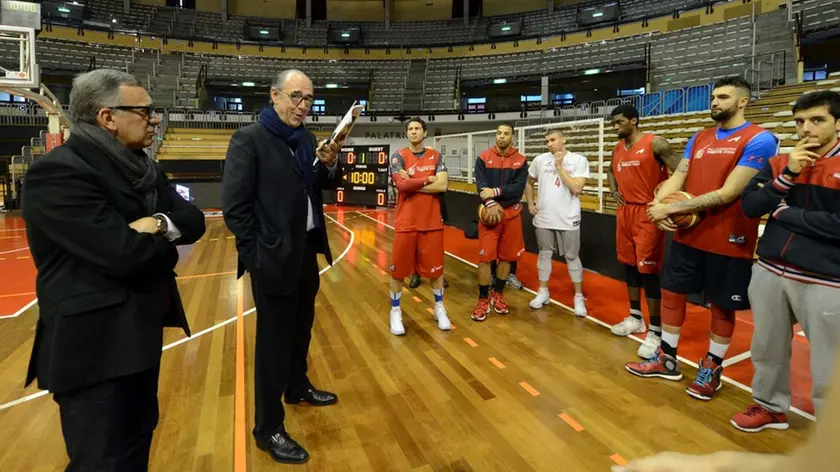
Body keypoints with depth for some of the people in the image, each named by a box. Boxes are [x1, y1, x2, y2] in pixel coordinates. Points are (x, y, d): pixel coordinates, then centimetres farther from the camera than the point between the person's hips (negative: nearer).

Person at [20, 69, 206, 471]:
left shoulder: (140, 166, 8)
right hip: (93, 343, -9)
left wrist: (161, 223, -20)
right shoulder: (58, 172, -20)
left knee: (138, 439, 24)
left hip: (140, 331, 9)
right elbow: (125, 253, -28)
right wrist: (165, 240, -8)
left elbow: (193, 220, 1)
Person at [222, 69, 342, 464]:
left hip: (306, 252, 7)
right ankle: (268, 429, 19)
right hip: (273, 258, -6)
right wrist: (258, 253, -15)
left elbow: (326, 186, 12)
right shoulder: (248, 139, -11)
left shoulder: (305, 138, 8)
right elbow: (234, 206, -14)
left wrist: (330, 165, -9)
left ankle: (297, 388, 44)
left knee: (301, 329, 21)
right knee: (273, 339, 4)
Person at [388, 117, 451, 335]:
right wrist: (427, 180, -9)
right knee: (398, 269, 5)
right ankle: (395, 311, 20)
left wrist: (413, 183, -12)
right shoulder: (399, 156, -1)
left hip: (432, 222, 2)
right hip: (406, 223, -1)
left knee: (436, 268, 10)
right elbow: (401, 185, -17)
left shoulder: (436, 156, 5)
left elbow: (442, 185, -9)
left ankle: (439, 308, 28)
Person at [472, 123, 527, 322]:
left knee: (507, 256, 8)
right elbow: (480, 185, -10)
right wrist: (490, 204, -26)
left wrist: (496, 191, -21)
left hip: (512, 214, 2)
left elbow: (519, 187, -8)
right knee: (485, 256, -5)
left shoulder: (521, 161, 4)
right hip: (489, 213, -2)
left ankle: (498, 295, 25)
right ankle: (483, 300, 5)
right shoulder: (483, 158, 1)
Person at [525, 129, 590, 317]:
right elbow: (529, 182, 17)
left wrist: (559, 166, -16)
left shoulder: (579, 160, -8)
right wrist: (530, 203, 8)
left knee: (572, 257, 6)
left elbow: (577, 188, -19)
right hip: (543, 218, 3)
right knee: (544, 254, 13)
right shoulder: (540, 160, 2)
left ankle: (579, 297, 17)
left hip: (568, 219, -3)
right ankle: (543, 292, 26)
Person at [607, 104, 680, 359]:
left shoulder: (655, 143, -11)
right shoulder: (617, 149, 11)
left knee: (648, 269, -8)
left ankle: (656, 331, 0)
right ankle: (635, 318, 28)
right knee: (629, 264, 13)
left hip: (648, 212, -7)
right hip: (624, 211, 8)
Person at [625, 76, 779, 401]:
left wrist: (671, 208, -21)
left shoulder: (759, 140, -12)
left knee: (722, 305, 8)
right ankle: (667, 360, 27)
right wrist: (658, 204, -18)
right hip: (687, 235, 7)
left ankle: (712, 368, 26)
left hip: (728, 241, -6)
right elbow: (677, 178, 4)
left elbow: (728, 193, -20)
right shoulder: (698, 139, 10)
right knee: (671, 292, 11)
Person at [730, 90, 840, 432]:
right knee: (767, 348, 17)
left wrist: (782, 213, -7)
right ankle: (771, 407, 36)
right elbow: (750, 206, 0)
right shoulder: (778, 163, 10)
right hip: (769, 272, 5)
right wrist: (788, 174, -10)